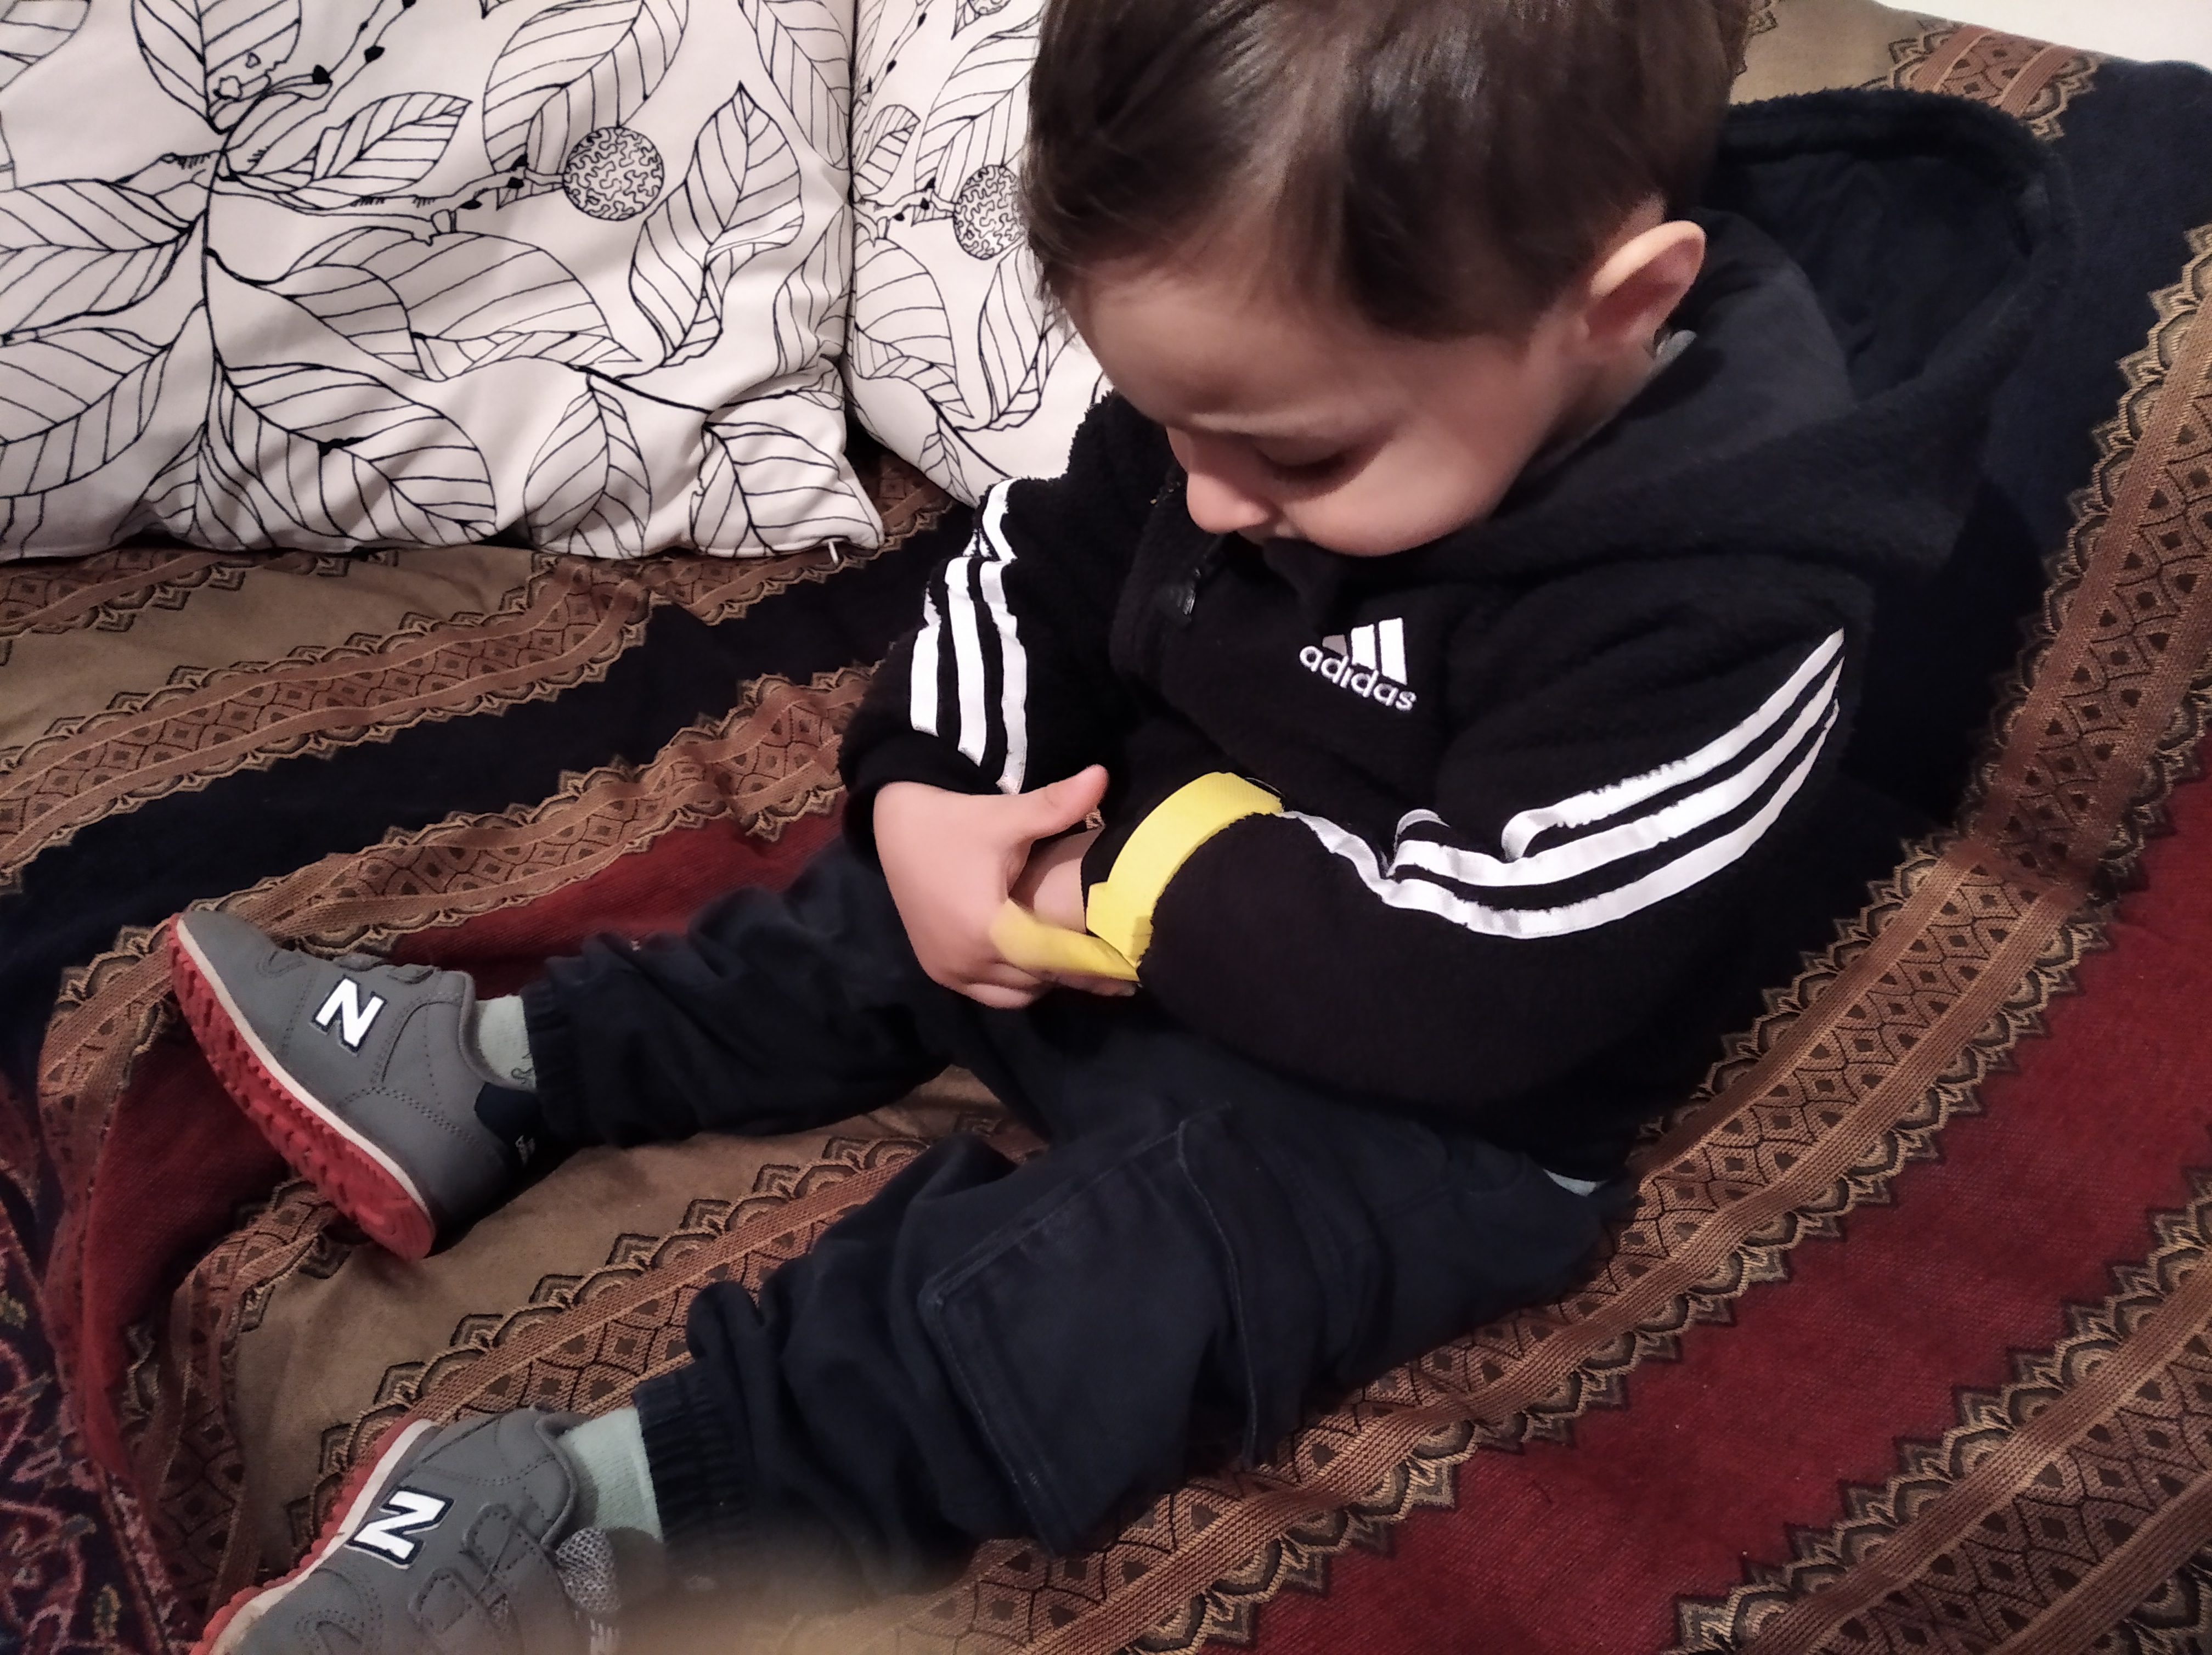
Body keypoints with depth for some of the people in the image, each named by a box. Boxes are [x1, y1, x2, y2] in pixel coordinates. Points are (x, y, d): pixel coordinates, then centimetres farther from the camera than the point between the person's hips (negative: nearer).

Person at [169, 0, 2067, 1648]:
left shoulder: (1723, 603, -30)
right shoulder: (1294, 361, -10)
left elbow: (1461, 983, -30)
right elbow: (1043, 565, 3)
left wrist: (1120, 880, -22)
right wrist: (928, 795, -12)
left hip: (1425, 1105, -7)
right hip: (1150, 884, 8)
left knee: (1140, 1264, -30)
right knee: (872, 922, 11)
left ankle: (577, 1502, -29)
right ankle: (490, 1070, 19)